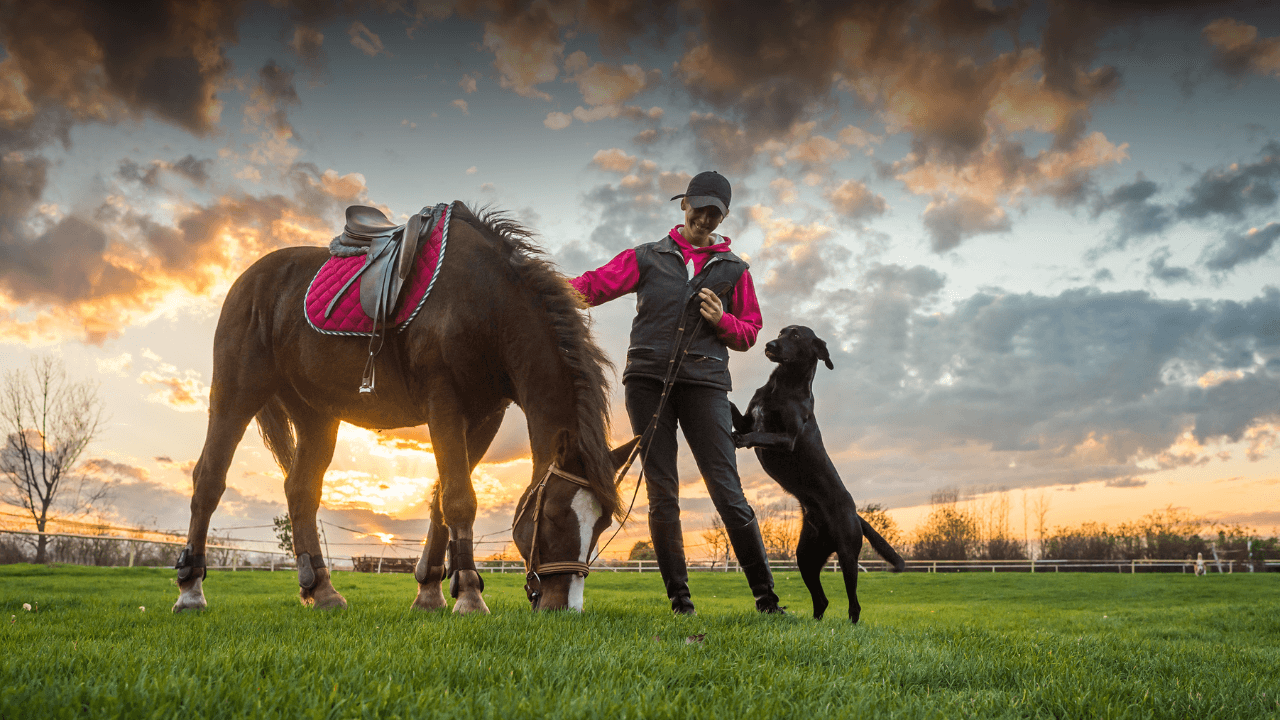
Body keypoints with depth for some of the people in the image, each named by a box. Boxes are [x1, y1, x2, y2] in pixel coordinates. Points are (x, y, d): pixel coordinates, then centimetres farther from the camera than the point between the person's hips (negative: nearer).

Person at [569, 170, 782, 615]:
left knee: (728, 492, -7)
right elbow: (594, 286, 5)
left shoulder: (733, 269, 17)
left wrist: (722, 320, -4)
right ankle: (679, 598, 8)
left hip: (704, 382, 0)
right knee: (661, 494, 0)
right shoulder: (647, 257, 14)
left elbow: (749, 333, 18)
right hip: (648, 378, 1)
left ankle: (765, 596, -1)